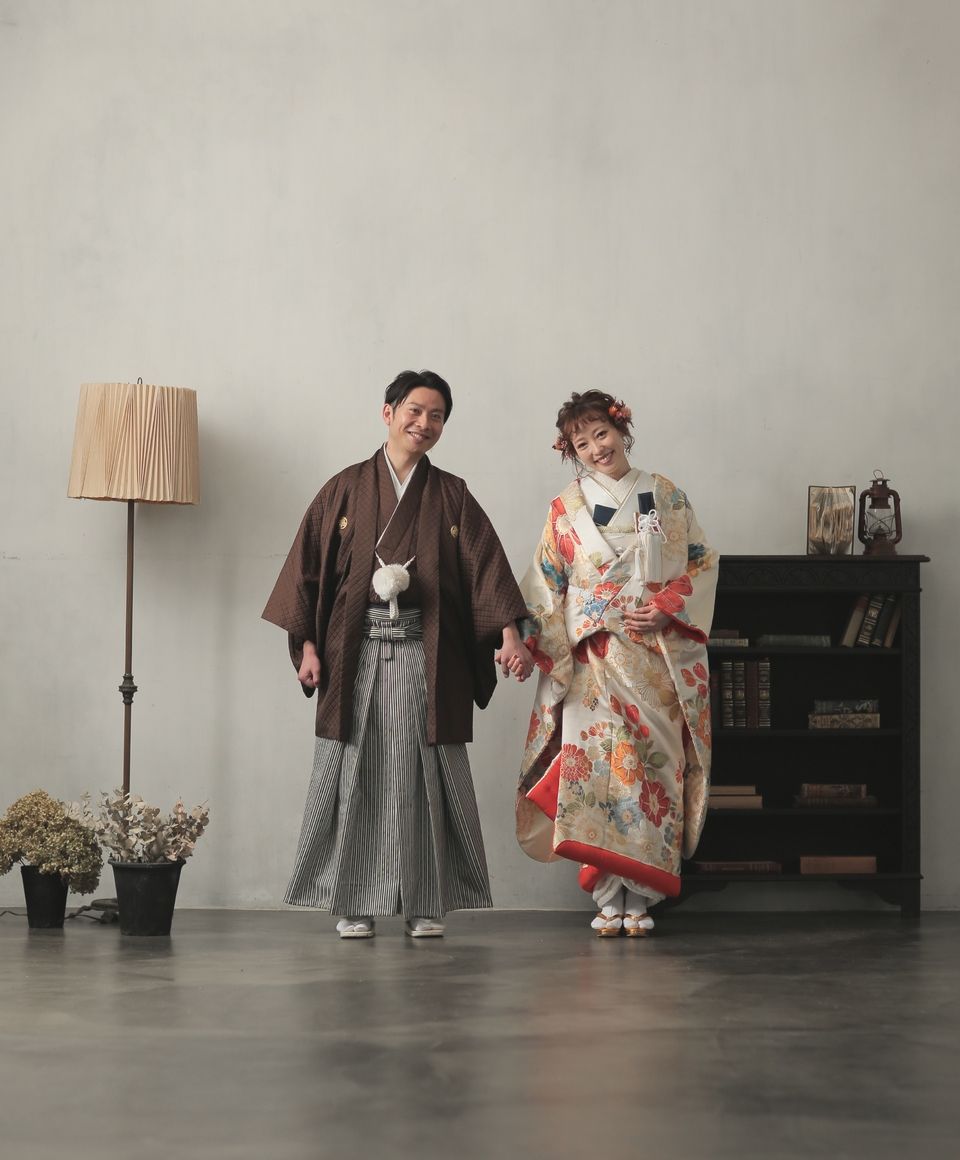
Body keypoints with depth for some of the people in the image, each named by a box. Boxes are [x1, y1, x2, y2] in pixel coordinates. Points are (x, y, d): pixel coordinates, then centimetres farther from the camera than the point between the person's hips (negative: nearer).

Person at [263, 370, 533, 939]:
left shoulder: (452, 496, 8)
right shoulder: (346, 490, 7)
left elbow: (486, 566, -1)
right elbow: (310, 567, 5)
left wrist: (510, 634, -15)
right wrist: (308, 645, -3)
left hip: (426, 656, 0)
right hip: (356, 653, 0)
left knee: (425, 777, 1)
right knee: (356, 774, 1)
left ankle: (426, 903, 9)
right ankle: (354, 901, 9)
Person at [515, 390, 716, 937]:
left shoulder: (668, 497, 9)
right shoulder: (566, 510, 6)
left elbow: (702, 562, 9)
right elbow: (545, 588, 6)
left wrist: (666, 605, -7)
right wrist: (553, 656, -5)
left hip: (661, 661, 1)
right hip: (596, 661, -1)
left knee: (656, 767, -2)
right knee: (598, 766, -9)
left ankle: (639, 898, 3)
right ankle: (610, 899, -4)